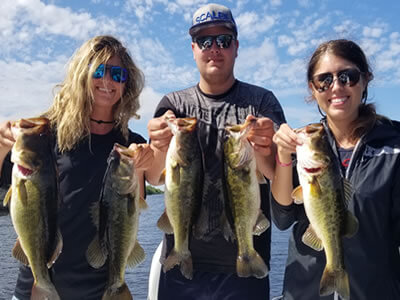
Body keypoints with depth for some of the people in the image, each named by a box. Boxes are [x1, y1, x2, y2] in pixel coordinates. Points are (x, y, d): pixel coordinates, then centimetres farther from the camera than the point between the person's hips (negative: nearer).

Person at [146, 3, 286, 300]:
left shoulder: (262, 101, 0)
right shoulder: (173, 104, 3)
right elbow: (153, 178, -10)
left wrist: (263, 151, -34)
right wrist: (160, 148, -32)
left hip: (245, 265, -1)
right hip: (181, 262, 2)